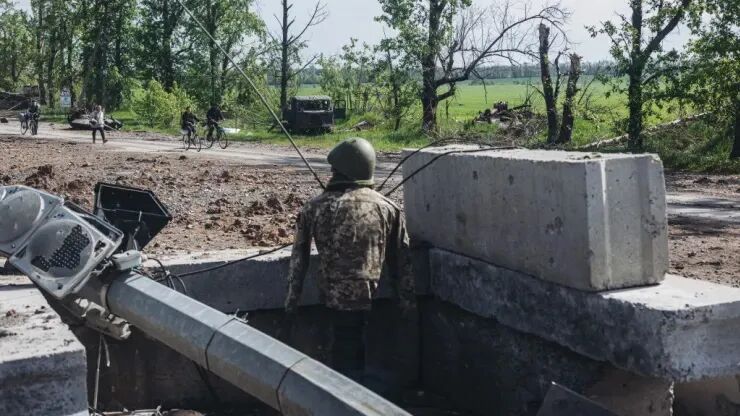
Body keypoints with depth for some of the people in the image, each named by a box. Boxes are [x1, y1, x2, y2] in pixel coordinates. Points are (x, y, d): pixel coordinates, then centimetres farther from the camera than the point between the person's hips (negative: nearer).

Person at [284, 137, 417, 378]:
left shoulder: (315, 208, 0)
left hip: (332, 293, 0)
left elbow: (300, 257, 3)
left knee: (343, 351, 12)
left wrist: (291, 302, 10)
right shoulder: (388, 208, 2)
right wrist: (408, 301, 14)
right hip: (367, 294, 0)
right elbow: (401, 260, 6)